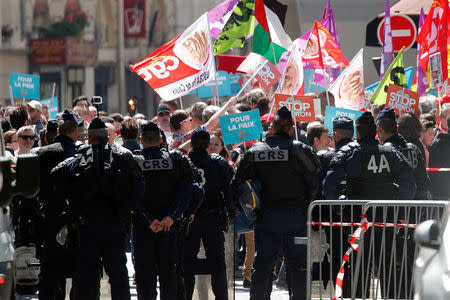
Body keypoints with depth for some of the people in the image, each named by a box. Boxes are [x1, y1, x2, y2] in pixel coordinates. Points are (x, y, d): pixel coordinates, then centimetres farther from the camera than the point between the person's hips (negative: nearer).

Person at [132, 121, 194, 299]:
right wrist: (171, 216, -14)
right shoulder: (176, 159, 0)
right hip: (170, 225, 1)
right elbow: (186, 189, -9)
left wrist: (149, 220, -14)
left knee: (145, 272, 4)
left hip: (142, 226, -1)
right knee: (168, 271, 9)